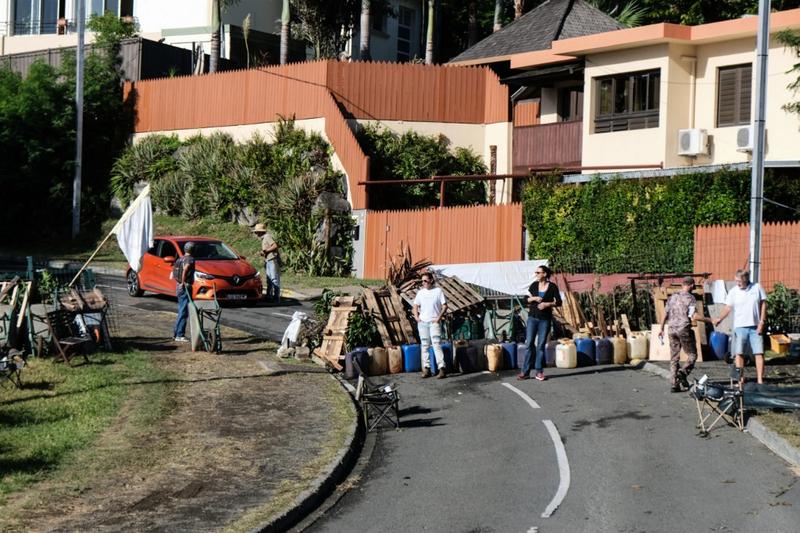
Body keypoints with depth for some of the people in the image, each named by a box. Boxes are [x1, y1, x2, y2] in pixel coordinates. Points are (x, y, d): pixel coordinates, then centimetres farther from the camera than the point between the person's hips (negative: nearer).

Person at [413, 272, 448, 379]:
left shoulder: (438, 291, -1)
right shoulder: (420, 293, 9)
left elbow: (444, 306, -1)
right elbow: (416, 306, 17)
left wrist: (439, 318, -10)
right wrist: (416, 316, 2)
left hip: (434, 322, -4)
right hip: (422, 322, 4)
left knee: (437, 345, -12)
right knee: (424, 345, 6)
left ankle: (441, 369, -14)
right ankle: (426, 368, 12)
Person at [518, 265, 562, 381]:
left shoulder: (552, 287, -4)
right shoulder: (534, 285, 4)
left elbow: (559, 302, -3)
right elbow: (526, 299, 9)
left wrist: (548, 304, -18)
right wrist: (534, 298, -10)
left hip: (545, 319, -2)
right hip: (532, 318, 2)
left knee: (541, 345, 2)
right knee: (529, 344, -1)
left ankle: (539, 371, 9)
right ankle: (525, 371, 1)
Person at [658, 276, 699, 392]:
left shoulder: (673, 297, 10)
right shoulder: (690, 298, -6)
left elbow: (665, 314, 12)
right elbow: (693, 316, -15)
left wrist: (661, 329, 19)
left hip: (672, 329, 5)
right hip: (684, 329, -5)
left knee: (674, 358, 9)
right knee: (692, 354, 9)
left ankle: (674, 384, 6)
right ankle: (683, 372, -15)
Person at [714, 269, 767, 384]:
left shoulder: (757, 288, 1)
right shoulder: (733, 291, 0)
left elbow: (763, 305, 4)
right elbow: (728, 308, -3)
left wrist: (761, 322, -4)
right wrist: (719, 318, -20)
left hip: (755, 327, 0)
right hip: (740, 327, 0)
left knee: (759, 353, -1)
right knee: (738, 353, -4)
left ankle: (760, 380, 4)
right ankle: (740, 379, 1)